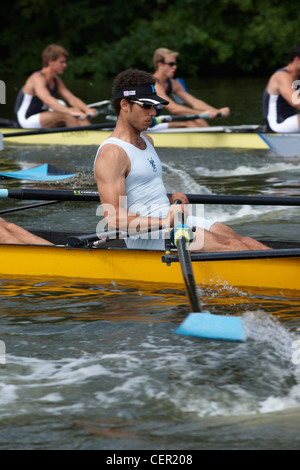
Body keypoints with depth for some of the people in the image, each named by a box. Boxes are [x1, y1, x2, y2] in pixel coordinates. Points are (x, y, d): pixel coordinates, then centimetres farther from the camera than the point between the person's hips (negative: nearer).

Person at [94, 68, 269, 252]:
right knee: (229, 245, -21)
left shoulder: (146, 141, 19)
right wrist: (164, 222, -27)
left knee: (239, 240, -7)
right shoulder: (111, 154, -13)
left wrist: (168, 200, 10)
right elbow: (114, 218, -21)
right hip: (146, 237, -9)